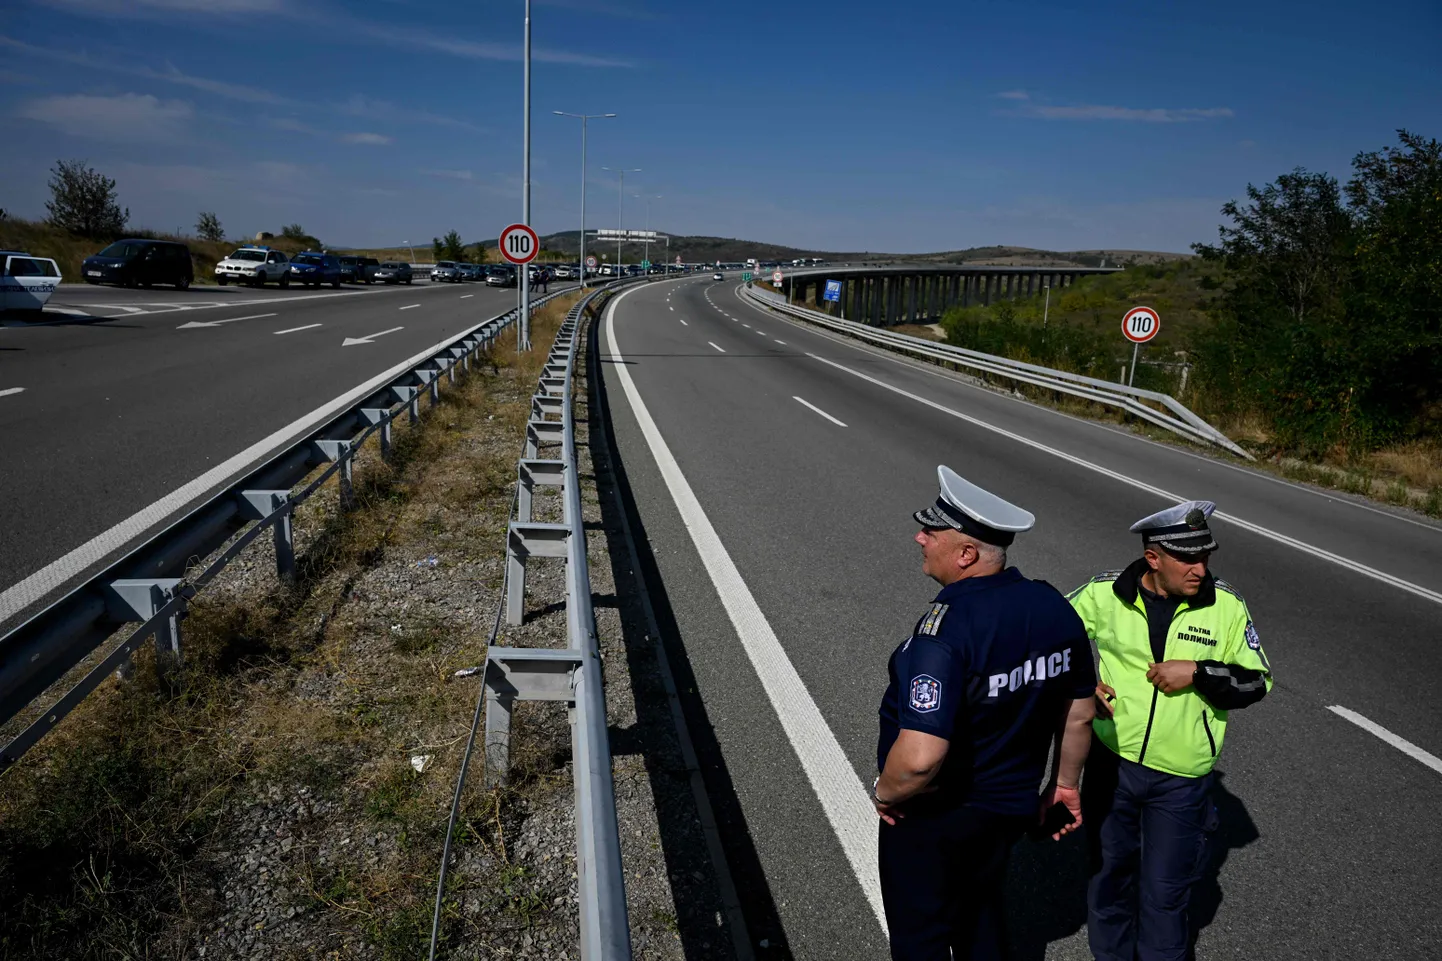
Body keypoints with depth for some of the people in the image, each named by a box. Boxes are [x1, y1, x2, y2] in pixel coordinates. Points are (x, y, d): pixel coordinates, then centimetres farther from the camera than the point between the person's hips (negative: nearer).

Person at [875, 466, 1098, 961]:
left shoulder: (946, 628, -33)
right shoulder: (1054, 606, -9)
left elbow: (920, 758, -38)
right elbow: (1079, 714, 4)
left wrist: (884, 793, -17)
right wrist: (1064, 782, 19)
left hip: (931, 818, -7)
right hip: (1011, 805, 7)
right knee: (980, 912, 30)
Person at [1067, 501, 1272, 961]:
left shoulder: (1227, 606, -8)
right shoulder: (1105, 594, -9)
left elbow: (1256, 681, -1)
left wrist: (1197, 673, -17)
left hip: (1180, 778, -1)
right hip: (1112, 762, 1)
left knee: (1165, 893, 8)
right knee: (1109, 874, 18)